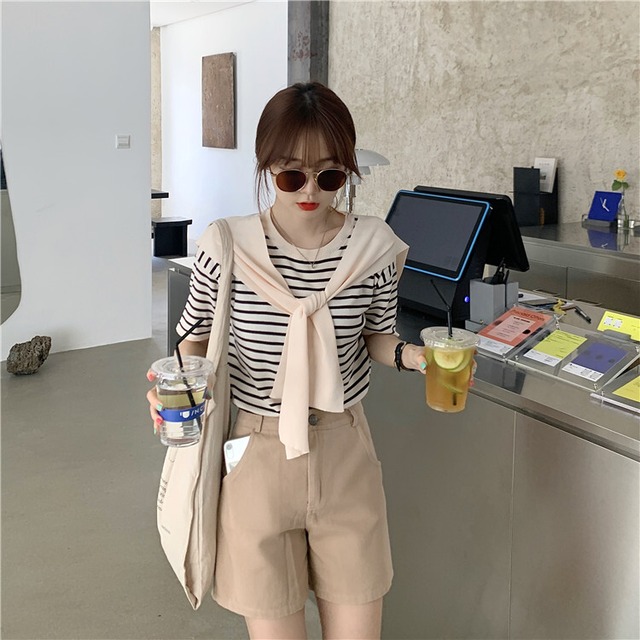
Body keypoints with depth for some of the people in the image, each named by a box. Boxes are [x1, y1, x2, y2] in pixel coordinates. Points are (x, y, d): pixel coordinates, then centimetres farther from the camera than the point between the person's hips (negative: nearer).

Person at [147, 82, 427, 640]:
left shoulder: (375, 248, -7)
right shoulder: (226, 248, -12)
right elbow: (197, 338, 4)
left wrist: (410, 355, -11)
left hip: (345, 451, 2)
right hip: (256, 452, -1)